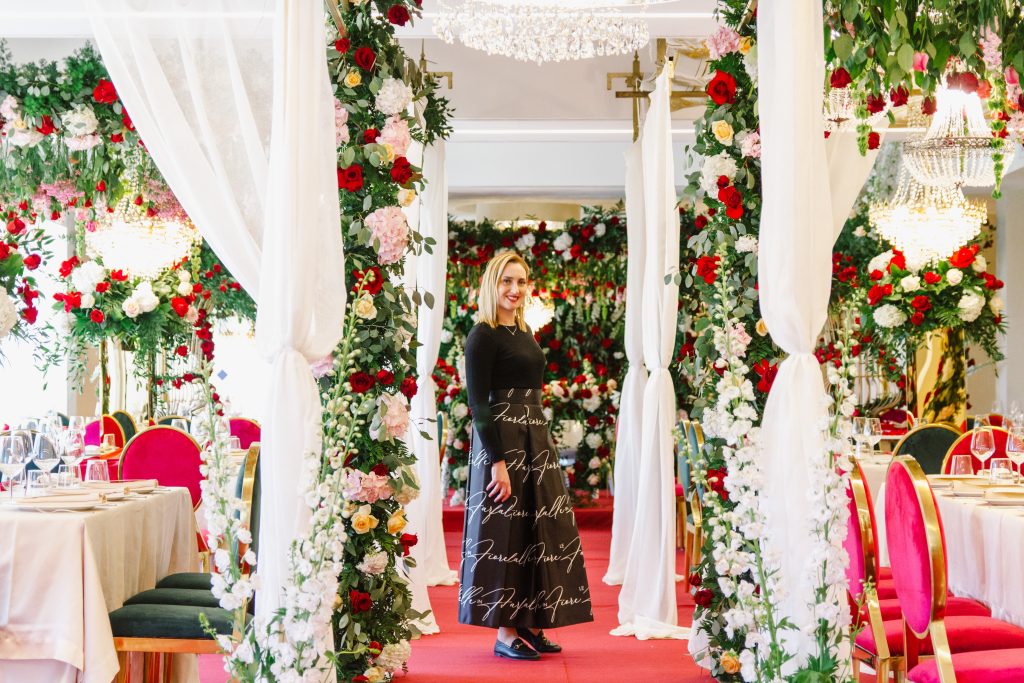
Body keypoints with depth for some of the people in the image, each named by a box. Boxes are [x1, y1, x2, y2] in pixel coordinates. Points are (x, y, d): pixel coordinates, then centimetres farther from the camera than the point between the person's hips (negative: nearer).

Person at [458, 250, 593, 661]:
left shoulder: (524, 332, 15)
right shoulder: (483, 335, -10)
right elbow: (478, 403, -15)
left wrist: (542, 446, 16)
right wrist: (498, 461, -21)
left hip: (536, 442, 9)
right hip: (503, 443, -8)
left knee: (539, 534, 9)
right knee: (507, 535, -3)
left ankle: (531, 625, 17)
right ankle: (505, 633, 4)